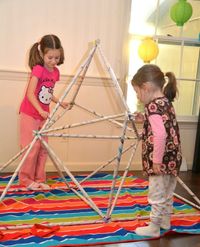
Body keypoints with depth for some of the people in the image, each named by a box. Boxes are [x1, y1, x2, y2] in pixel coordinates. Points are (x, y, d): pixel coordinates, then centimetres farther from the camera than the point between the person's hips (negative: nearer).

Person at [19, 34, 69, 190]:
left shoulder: (55, 72, 5)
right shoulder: (38, 69, -16)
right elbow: (30, 94, -23)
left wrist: (60, 102, 5)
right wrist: (40, 110, -34)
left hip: (43, 115, 7)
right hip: (30, 114, -6)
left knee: (43, 148, 6)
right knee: (32, 147, -5)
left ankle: (39, 179, 16)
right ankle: (26, 179, 10)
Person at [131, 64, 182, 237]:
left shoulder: (153, 106, -20)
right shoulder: (166, 102, 9)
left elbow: (160, 134, -30)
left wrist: (156, 160, -24)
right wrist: (145, 119, 14)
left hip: (162, 160, -10)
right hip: (171, 158, 10)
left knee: (157, 195, 5)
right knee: (167, 193, 23)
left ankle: (154, 228, 18)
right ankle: (165, 221, 38)